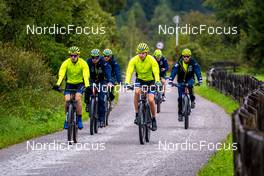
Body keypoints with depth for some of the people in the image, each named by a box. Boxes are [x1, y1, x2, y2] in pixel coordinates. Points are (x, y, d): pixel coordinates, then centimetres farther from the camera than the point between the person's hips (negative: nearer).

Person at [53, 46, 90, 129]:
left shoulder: (83, 63, -19)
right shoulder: (66, 63, -17)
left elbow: (86, 76, -28)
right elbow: (61, 75, -27)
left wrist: (87, 86, -45)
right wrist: (57, 85, -44)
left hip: (80, 84, -1)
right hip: (69, 83, 1)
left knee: (78, 98, -27)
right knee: (67, 100, -21)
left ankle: (79, 119, -15)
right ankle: (67, 119, 0)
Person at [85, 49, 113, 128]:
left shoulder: (103, 62, -23)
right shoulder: (88, 62, -17)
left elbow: (108, 71, -34)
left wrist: (109, 82, -50)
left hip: (101, 81, -2)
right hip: (92, 80, 2)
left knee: (101, 100, -13)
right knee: (87, 88, -32)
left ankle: (101, 120, -7)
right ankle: (87, 103, -8)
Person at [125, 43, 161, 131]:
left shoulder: (152, 60, -23)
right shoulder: (134, 60, -20)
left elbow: (156, 72, -32)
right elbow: (129, 72, -29)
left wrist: (157, 82, -51)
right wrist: (127, 83, -46)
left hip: (150, 81, -1)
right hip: (140, 80, 1)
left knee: (151, 100, -16)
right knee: (137, 92, -30)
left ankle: (154, 119, 8)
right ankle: (137, 115, -20)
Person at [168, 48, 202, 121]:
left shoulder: (193, 63, -15)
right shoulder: (179, 63, -16)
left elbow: (197, 71, -21)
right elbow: (174, 71, -23)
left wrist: (200, 80, -36)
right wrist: (170, 80, -37)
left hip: (190, 79, -1)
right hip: (181, 81, 1)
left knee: (190, 85, -37)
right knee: (180, 97, -7)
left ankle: (192, 100, -17)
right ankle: (180, 113, 5)